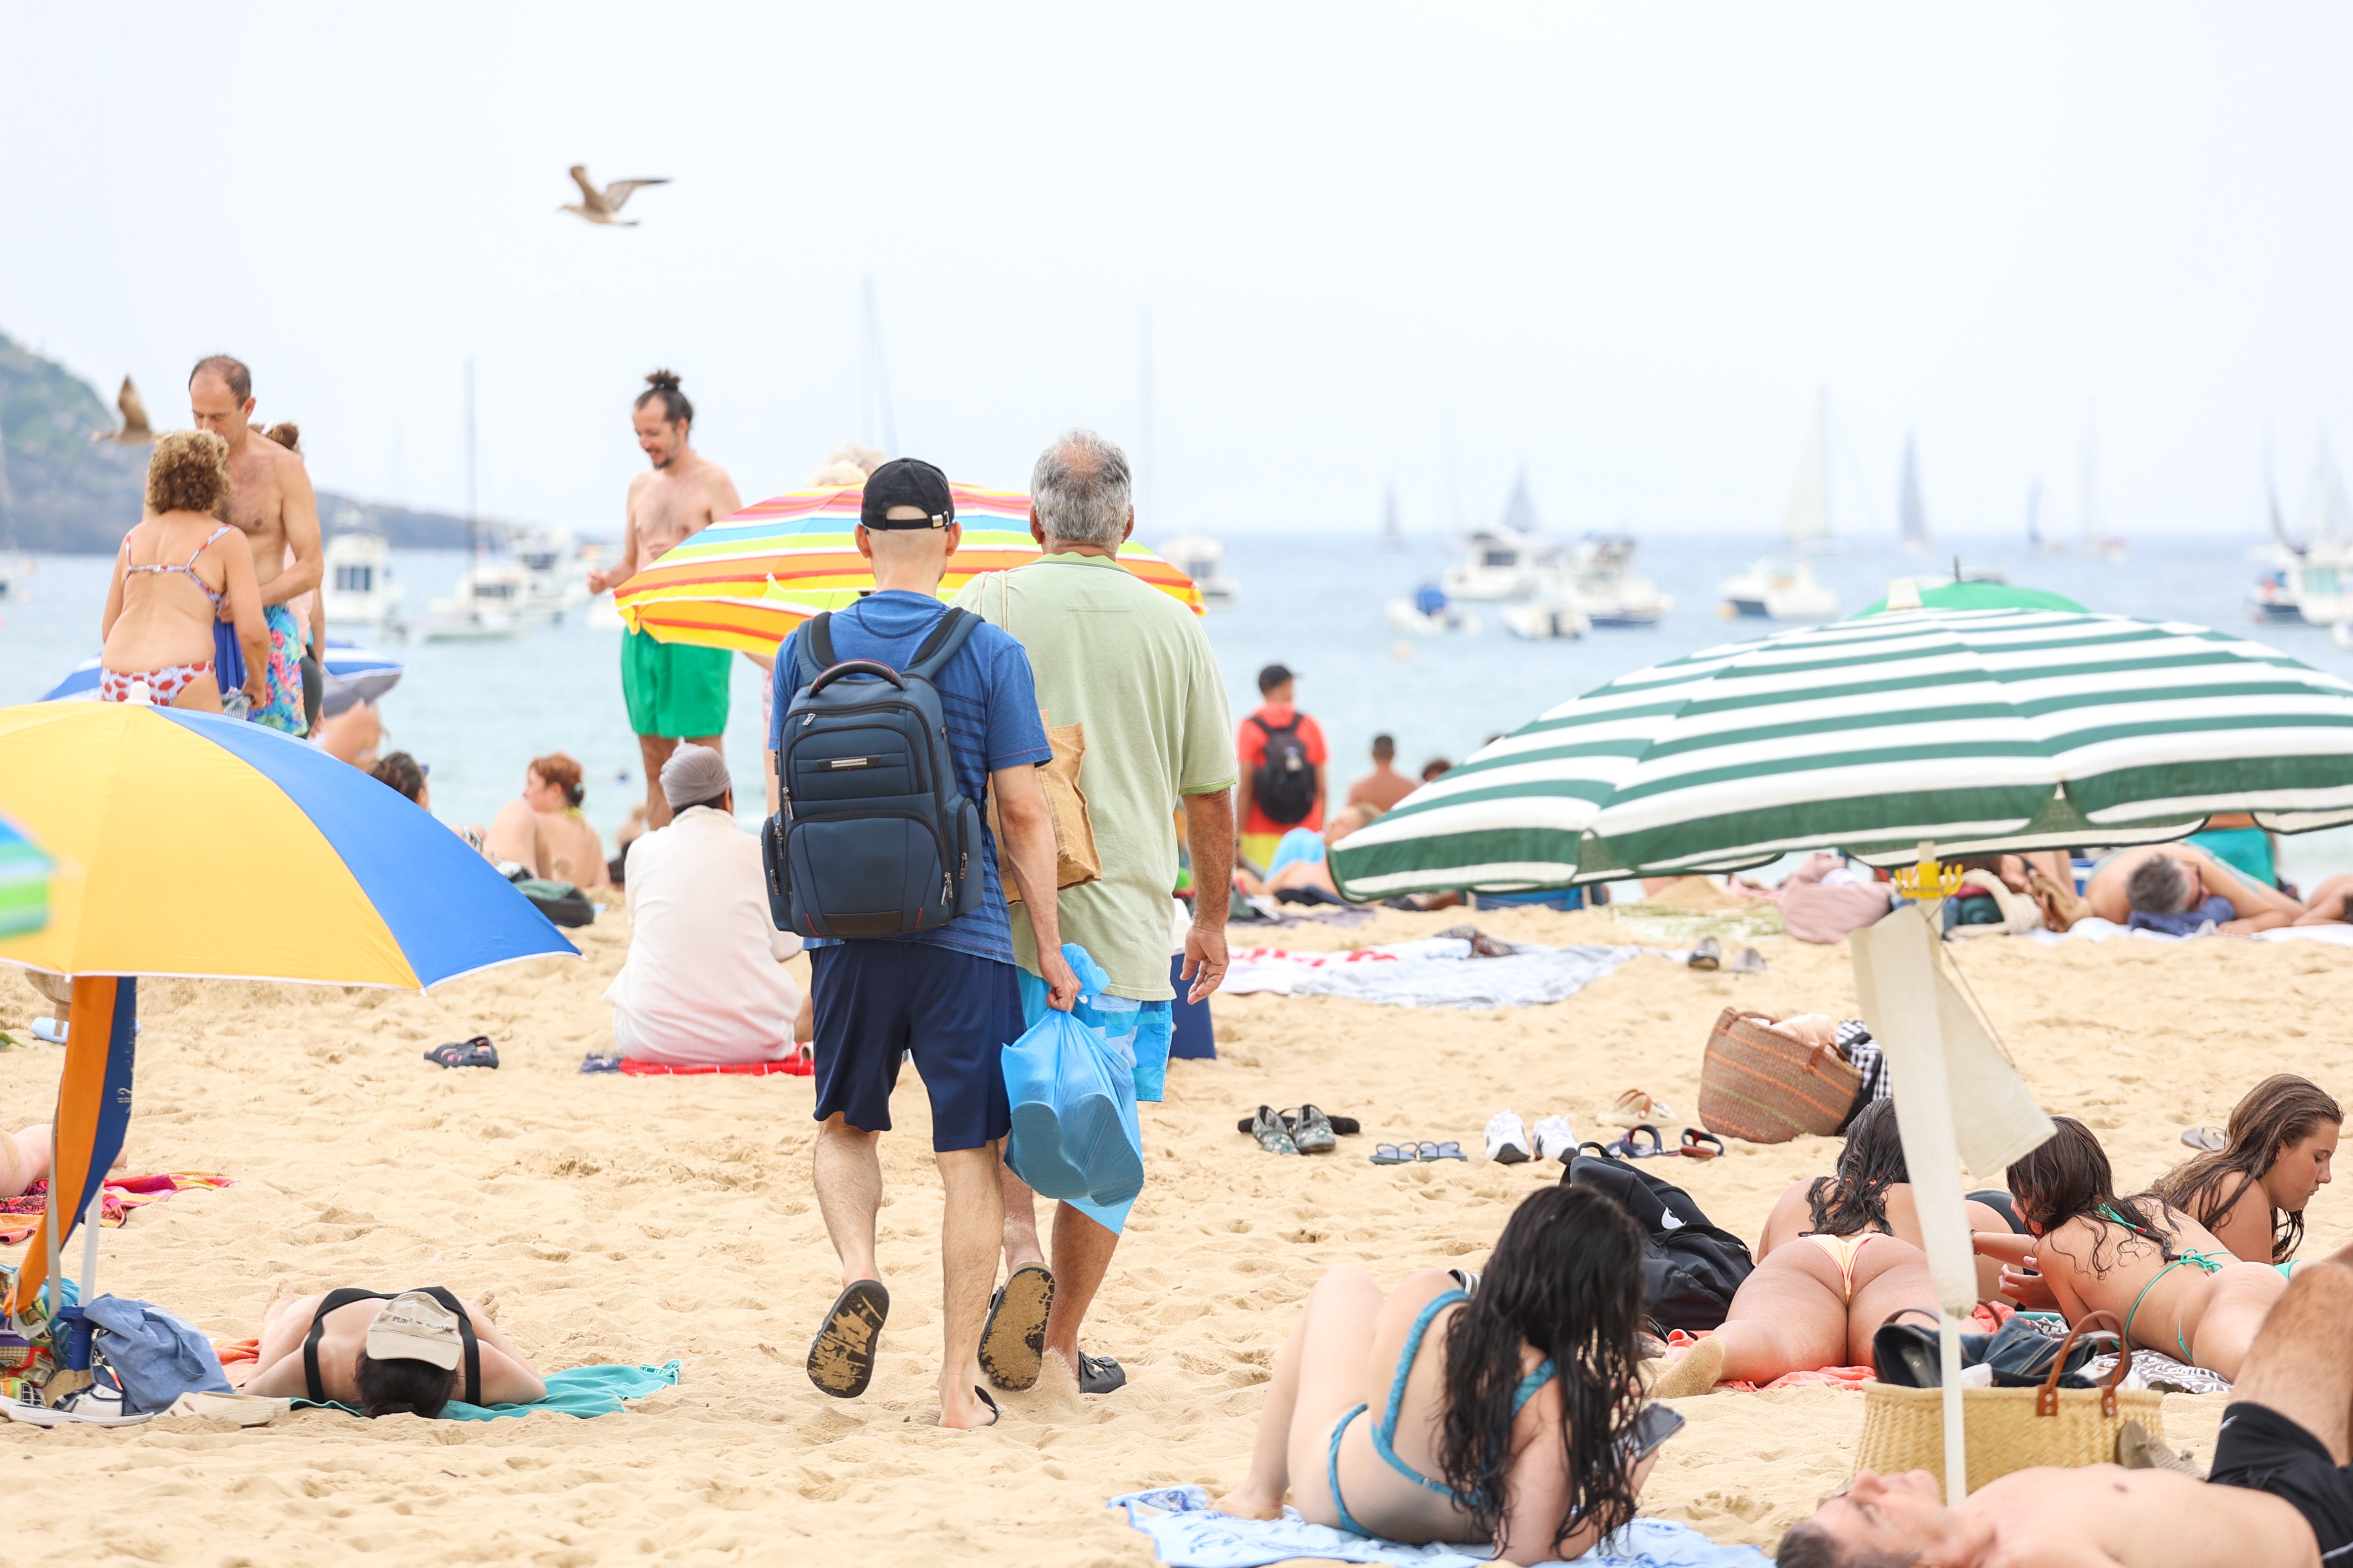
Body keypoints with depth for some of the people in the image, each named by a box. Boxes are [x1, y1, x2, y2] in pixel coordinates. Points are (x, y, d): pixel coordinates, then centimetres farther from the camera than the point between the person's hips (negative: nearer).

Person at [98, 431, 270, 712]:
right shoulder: (227, 541, 7)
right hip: (184, 686, -5)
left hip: (115, 682, 5)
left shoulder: (134, 538, 21)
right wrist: (257, 683, 17)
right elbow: (252, 633, -1)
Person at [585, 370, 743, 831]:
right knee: (655, 759, 8)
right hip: (641, 632, 6)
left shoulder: (713, 483, -3)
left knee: (704, 756, -6)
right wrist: (608, 579, 2)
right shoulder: (641, 487, 16)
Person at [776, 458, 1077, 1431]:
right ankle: (960, 1385, 7)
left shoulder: (805, 651, 2)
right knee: (969, 1156, 6)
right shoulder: (989, 655, -5)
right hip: (964, 939, -2)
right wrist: (1050, 947, 0)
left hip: (844, 931, 2)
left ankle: (858, 1271, -7)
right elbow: (1024, 812, -7)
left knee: (846, 1127, 21)